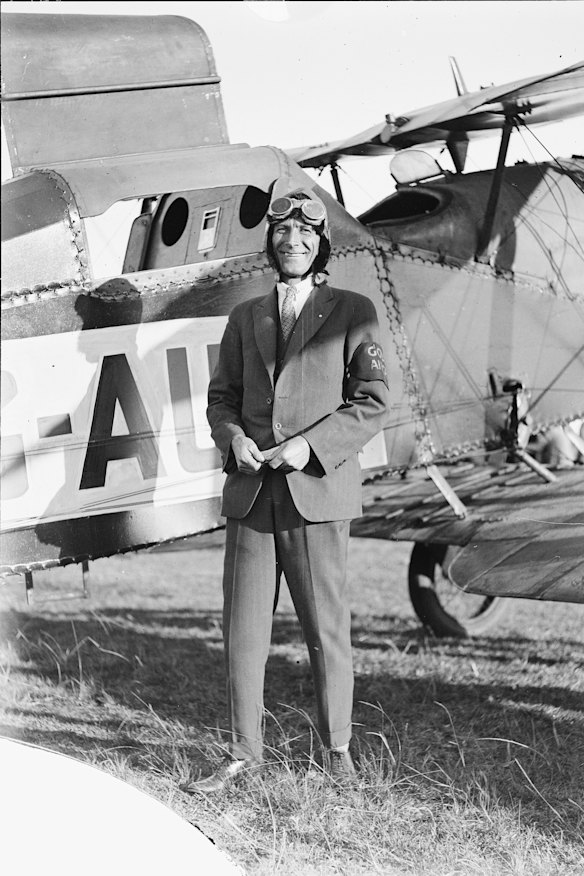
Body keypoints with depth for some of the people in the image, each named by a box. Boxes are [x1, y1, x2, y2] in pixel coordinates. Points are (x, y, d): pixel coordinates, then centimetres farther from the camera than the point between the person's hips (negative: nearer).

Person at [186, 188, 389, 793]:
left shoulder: (351, 312, 4)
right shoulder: (245, 318, 16)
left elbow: (371, 402, -1)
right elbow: (221, 397, 19)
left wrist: (310, 445, -13)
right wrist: (233, 438, -3)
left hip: (317, 490, -3)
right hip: (249, 493, 3)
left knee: (326, 627, 2)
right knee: (243, 626, 3)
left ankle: (336, 747, 17)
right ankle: (243, 751, 13)